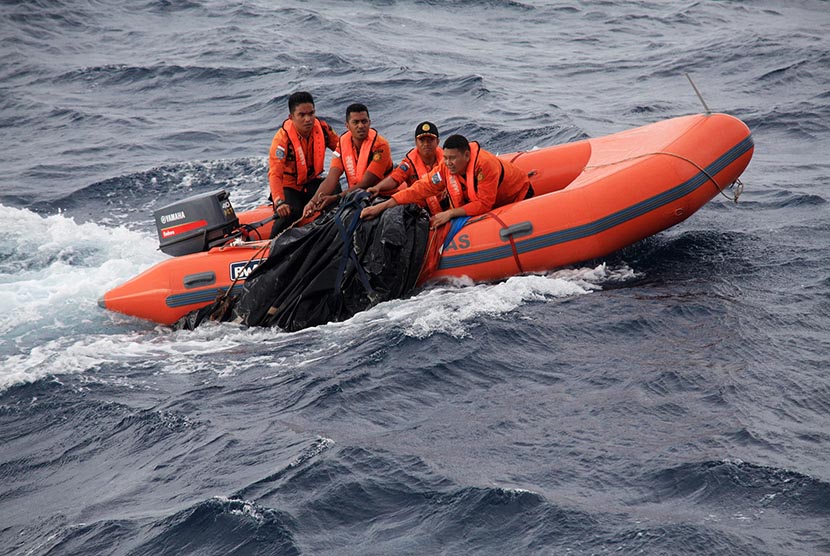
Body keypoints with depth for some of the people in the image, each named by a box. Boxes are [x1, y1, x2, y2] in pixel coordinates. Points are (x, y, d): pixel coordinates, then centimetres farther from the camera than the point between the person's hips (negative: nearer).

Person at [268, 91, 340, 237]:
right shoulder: (282, 139, -25)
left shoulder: (322, 129, -11)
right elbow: (275, 174, -32)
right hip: (289, 185, -4)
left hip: (312, 182, 4)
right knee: (289, 214, -32)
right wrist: (279, 202, -47)